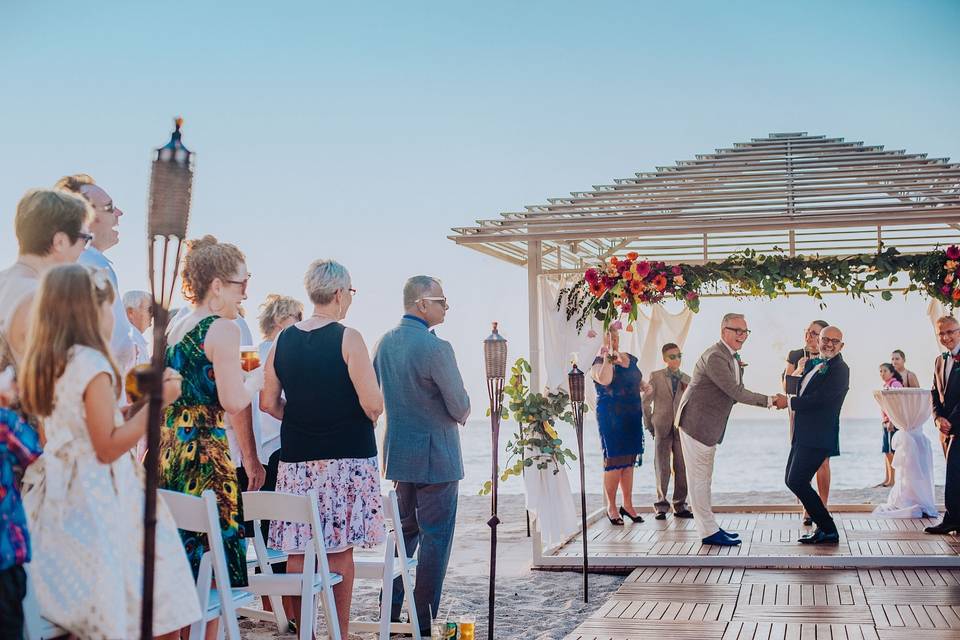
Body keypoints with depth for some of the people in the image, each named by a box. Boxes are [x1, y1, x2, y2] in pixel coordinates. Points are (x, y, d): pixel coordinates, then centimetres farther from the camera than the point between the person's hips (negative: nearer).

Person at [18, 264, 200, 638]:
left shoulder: (41, 365, 9)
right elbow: (108, 447, -18)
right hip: (99, 499, -9)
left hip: (59, 495, 9)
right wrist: (157, 402, -15)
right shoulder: (92, 364, -16)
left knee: (83, 609, 14)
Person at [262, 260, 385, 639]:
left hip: (296, 457, 4)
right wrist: (371, 418, 6)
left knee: (297, 550, 7)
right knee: (340, 550, 2)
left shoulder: (283, 341, 6)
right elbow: (372, 403, -15)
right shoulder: (347, 338, -9)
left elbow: (268, 403, 10)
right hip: (346, 455, -4)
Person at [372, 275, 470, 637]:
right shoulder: (435, 348, -20)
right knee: (435, 538, 1)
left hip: (397, 453, 8)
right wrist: (461, 413, 9)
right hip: (435, 456, -8)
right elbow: (460, 407, -13)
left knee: (404, 531, 19)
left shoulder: (384, 343, 4)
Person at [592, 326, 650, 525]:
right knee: (614, 461, -5)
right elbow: (604, 380, -28)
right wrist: (607, 358, -24)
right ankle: (611, 507, 5)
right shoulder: (599, 362, -7)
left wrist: (644, 385, 6)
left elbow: (638, 381, 26)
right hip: (611, 417, -7)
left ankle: (627, 504, 20)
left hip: (633, 416, 7)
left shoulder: (630, 359, 13)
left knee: (629, 462, 11)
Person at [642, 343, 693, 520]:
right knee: (662, 467, 0)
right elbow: (646, 402, 3)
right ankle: (661, 506, 7)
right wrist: (649, 424, 2)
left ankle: (680, 506, 12)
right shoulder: (656, 376, 2)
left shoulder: (687, 380, 10)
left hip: (681, 428, 3)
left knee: (682, 467, 3)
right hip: (662, 428, -3)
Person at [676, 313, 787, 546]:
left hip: (710, 426, 11)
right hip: (696, 422, -11)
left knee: (704, 479, 17)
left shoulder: (732, 357, 11)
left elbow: (736, 391, 14)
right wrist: (771, 400, -19)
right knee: (699, 478, -3)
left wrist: (738, 368, -3)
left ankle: (709, 527, 25)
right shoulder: (715, 357, -21)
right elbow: (736, 393, -23)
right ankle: (708, 531, 0)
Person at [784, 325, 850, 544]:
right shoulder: (813, 364, 17)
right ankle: (824, 526, 23)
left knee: (797, 481, -13)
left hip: (818, 436, -10)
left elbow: (820, 398, -20)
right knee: (791, 480, 14)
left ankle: (828, 530, -3)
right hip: (804, 435, 10)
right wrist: (799, 372, 0)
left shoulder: (840, 369, -11)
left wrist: (790, 402, -13)